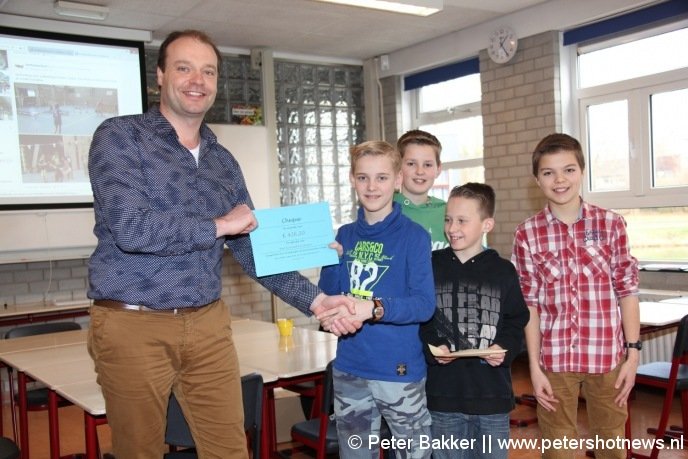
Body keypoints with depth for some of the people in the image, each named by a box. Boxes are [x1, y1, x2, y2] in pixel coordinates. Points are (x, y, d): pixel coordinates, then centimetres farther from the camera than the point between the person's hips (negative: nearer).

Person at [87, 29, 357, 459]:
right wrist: (219, 225, -10)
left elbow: (253, 250, 10)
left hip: (209, 324, 5)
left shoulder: (224, 162, 11)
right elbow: (129, 228, -22)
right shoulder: (119, 136, -6)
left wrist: (314, 299, -2)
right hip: (134, 325, -4)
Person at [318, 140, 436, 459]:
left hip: (400, 370, -4)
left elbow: (424, 304, -17)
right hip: (348, 369, 5)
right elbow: (327, 294, 8)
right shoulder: (344, 236, 7)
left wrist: (374, 308, -30)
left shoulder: (414, 236, -8)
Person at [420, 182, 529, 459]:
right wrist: (432, 348, -16)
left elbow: (517, 322, 4)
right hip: (443, 394, 0)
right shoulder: (430, 266, 0)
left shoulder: (503, 271, 1)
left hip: (493, 395, 0)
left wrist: (504, 349, -14)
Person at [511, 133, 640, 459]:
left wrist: (633, 353, -2)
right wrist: (534, 367, -3)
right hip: (554, 359, 0)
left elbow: (627, 290, 1)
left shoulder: (611, 224, -2)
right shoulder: (527, 234, -2)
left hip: (608, 357, 0)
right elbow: (529, 303, -1)